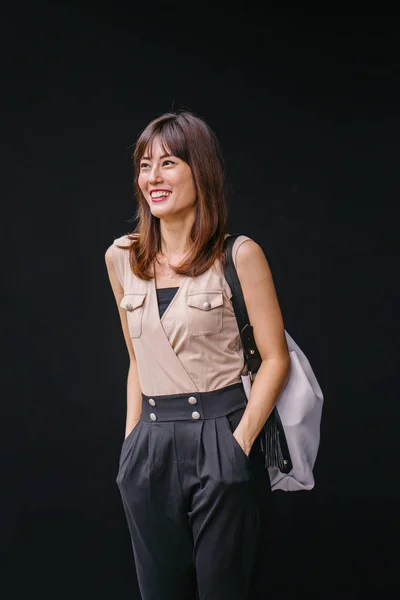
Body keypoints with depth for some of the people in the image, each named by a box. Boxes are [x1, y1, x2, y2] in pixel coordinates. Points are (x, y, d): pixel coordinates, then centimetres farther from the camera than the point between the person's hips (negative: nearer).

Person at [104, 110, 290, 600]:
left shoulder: (239, 255, -6)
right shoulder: (122, 257, 7)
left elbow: (275, 358, -5)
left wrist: (239, 442, -13)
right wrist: (133, 439, 9)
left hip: (220, 436, -4)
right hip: (150, 445, 4)